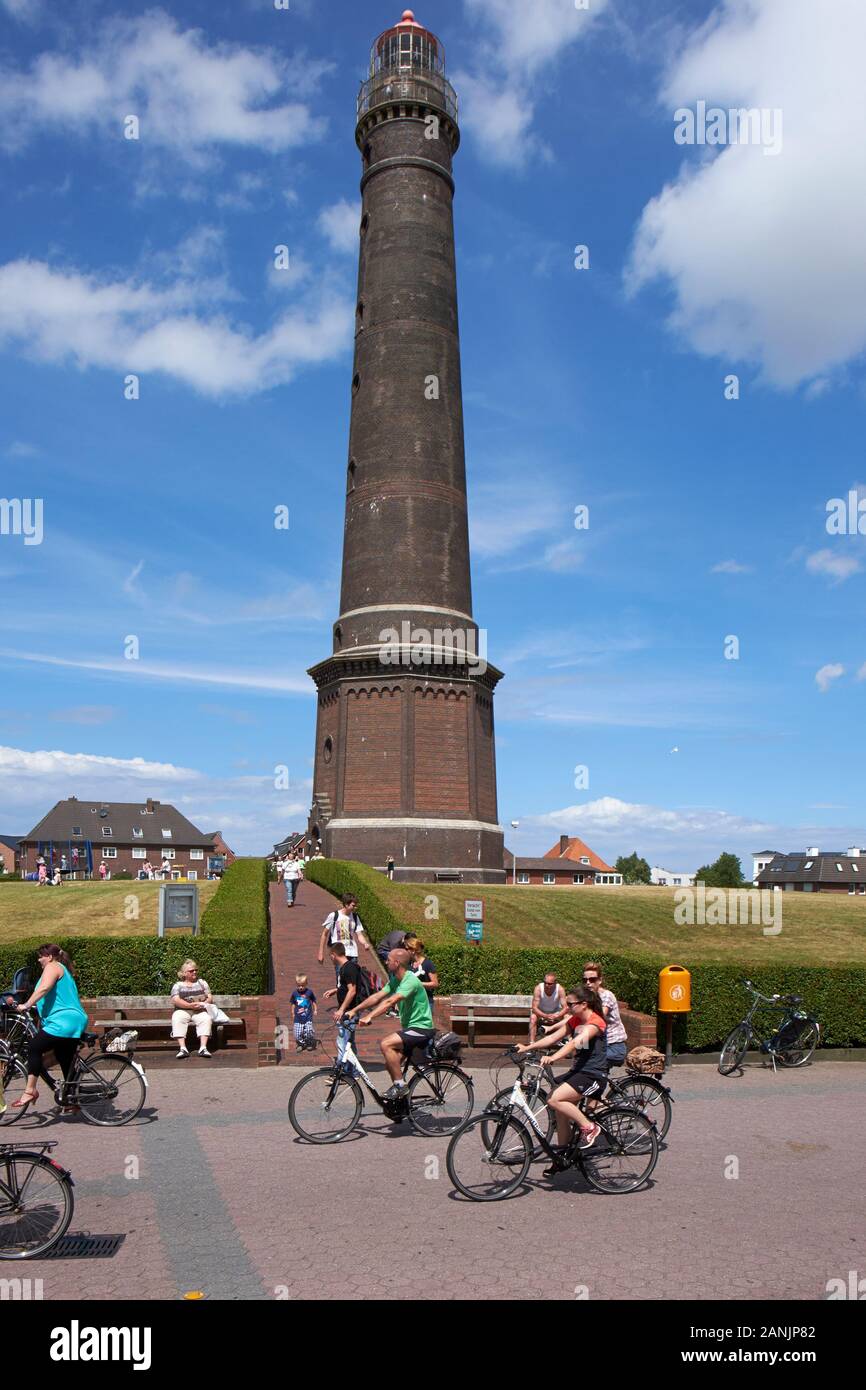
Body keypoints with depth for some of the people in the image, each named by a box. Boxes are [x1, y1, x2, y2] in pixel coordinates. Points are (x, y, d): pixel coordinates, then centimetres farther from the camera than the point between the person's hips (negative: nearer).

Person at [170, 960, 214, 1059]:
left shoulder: (202, 983, 20)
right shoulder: (177, 985, 13)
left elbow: (210, 998, 11)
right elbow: (175, 1000, -4)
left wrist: (203, 1004, -13)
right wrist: (190, 1005, -19)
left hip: (200, 1011, 1)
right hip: (183, 1011, -1)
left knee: (206, 1019, -32)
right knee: (177, 1020, -34)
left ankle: (203, 1047, -42)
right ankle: (182, 1048, -42)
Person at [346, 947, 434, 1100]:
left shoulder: (411, 981, -21)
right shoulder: (395, 980, 9)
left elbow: (390, 1001, -32)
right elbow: (376, 997, 6)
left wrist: (369, 1017, -39)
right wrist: (353, 1011, -1)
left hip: (421, 1028, -9)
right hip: (410, 1027, 9)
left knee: (386, 1044, -23)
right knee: (391, 1063, 4)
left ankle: (400, 1085, -14)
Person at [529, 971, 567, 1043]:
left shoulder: (560, 989, -26)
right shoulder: (538, 988, -29)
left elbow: (566, 1008, -25)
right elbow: (534, 1008, -28)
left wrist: (555, 1016, -44)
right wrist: (545, 1016, -45)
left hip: (556, 1012, 2)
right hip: (540, 1012, -1)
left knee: (567, 1017, -23)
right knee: (533, 1018, -31)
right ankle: (532, 1043, -25)